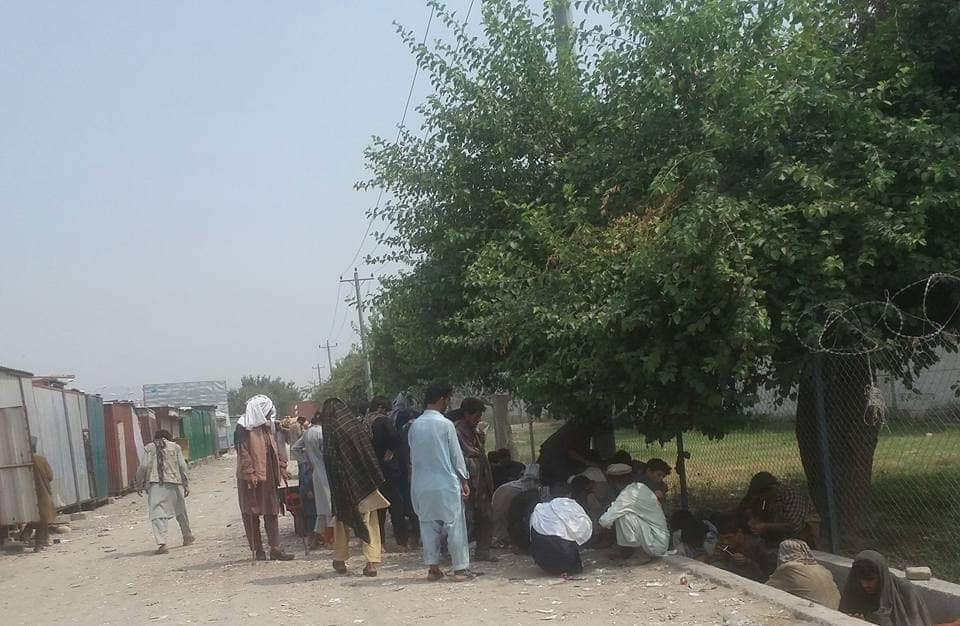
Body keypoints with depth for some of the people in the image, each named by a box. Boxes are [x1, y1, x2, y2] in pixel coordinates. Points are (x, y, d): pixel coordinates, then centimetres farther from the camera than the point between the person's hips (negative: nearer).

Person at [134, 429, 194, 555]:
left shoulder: (149, 448, 8)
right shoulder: (175, 447, 11)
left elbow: (143, 467, 1)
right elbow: (183, 467, 7)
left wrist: (139, 485, 9)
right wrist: (186, 484, 11)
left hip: (155, 485, -2)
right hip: (174, 483, 2)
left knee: (157, 514, -7)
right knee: (180, 511, 20)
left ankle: (161, 543, -21)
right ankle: (187, 536, 35)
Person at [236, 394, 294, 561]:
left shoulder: (267, 426, 16)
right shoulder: (244, 427, -9)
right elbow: (243, 453, -15)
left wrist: (281, 469, 15)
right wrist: (250, 473, -21)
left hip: (268, 477, 7)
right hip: (251, 478, -7)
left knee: (272, 512, 4)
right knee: (252, 514, 1)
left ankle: (275, 548, 6)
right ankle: (257, 550, 7)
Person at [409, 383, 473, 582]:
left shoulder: (415, 425, 2)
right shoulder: (446, 425, -11)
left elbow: (412, 455, 9)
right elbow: (456, 455, -6)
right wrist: (464, 480, 3)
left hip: (421, 485, 5)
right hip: (446, 483, -5)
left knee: (428, 525, 11)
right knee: (455, 525, 3)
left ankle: (432, 568, 14)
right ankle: (460, 568, 5)